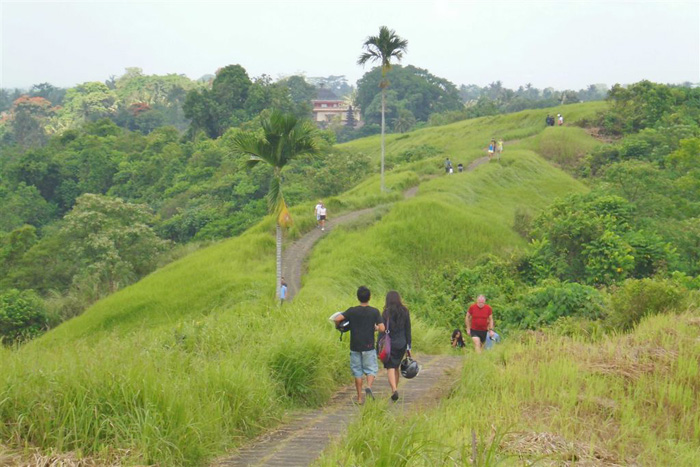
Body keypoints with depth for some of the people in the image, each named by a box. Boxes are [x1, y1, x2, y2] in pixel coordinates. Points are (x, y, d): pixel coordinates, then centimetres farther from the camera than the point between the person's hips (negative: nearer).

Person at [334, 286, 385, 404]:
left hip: (355, 347, 1)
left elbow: (337, 319, -15)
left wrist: (339, 326, 6)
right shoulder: (374, 312, -5)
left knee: (357, 372, 8)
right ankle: (369, 387, -18)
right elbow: (382, 328, -10)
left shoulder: (352, 311, -4)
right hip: (369, 347, -1)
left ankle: (360, 398, 9)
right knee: (371, 370, 10)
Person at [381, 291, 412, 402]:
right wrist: (408, 347, 12)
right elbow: (408, 330, 6)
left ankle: (394, 389, -25)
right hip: (402, 344, 4)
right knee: (396, 367, 18)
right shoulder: (405, 312, 4)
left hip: (390, 344, -4)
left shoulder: (387, 312, -8)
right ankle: (394, 391, 22)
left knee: (390, 368, -5)